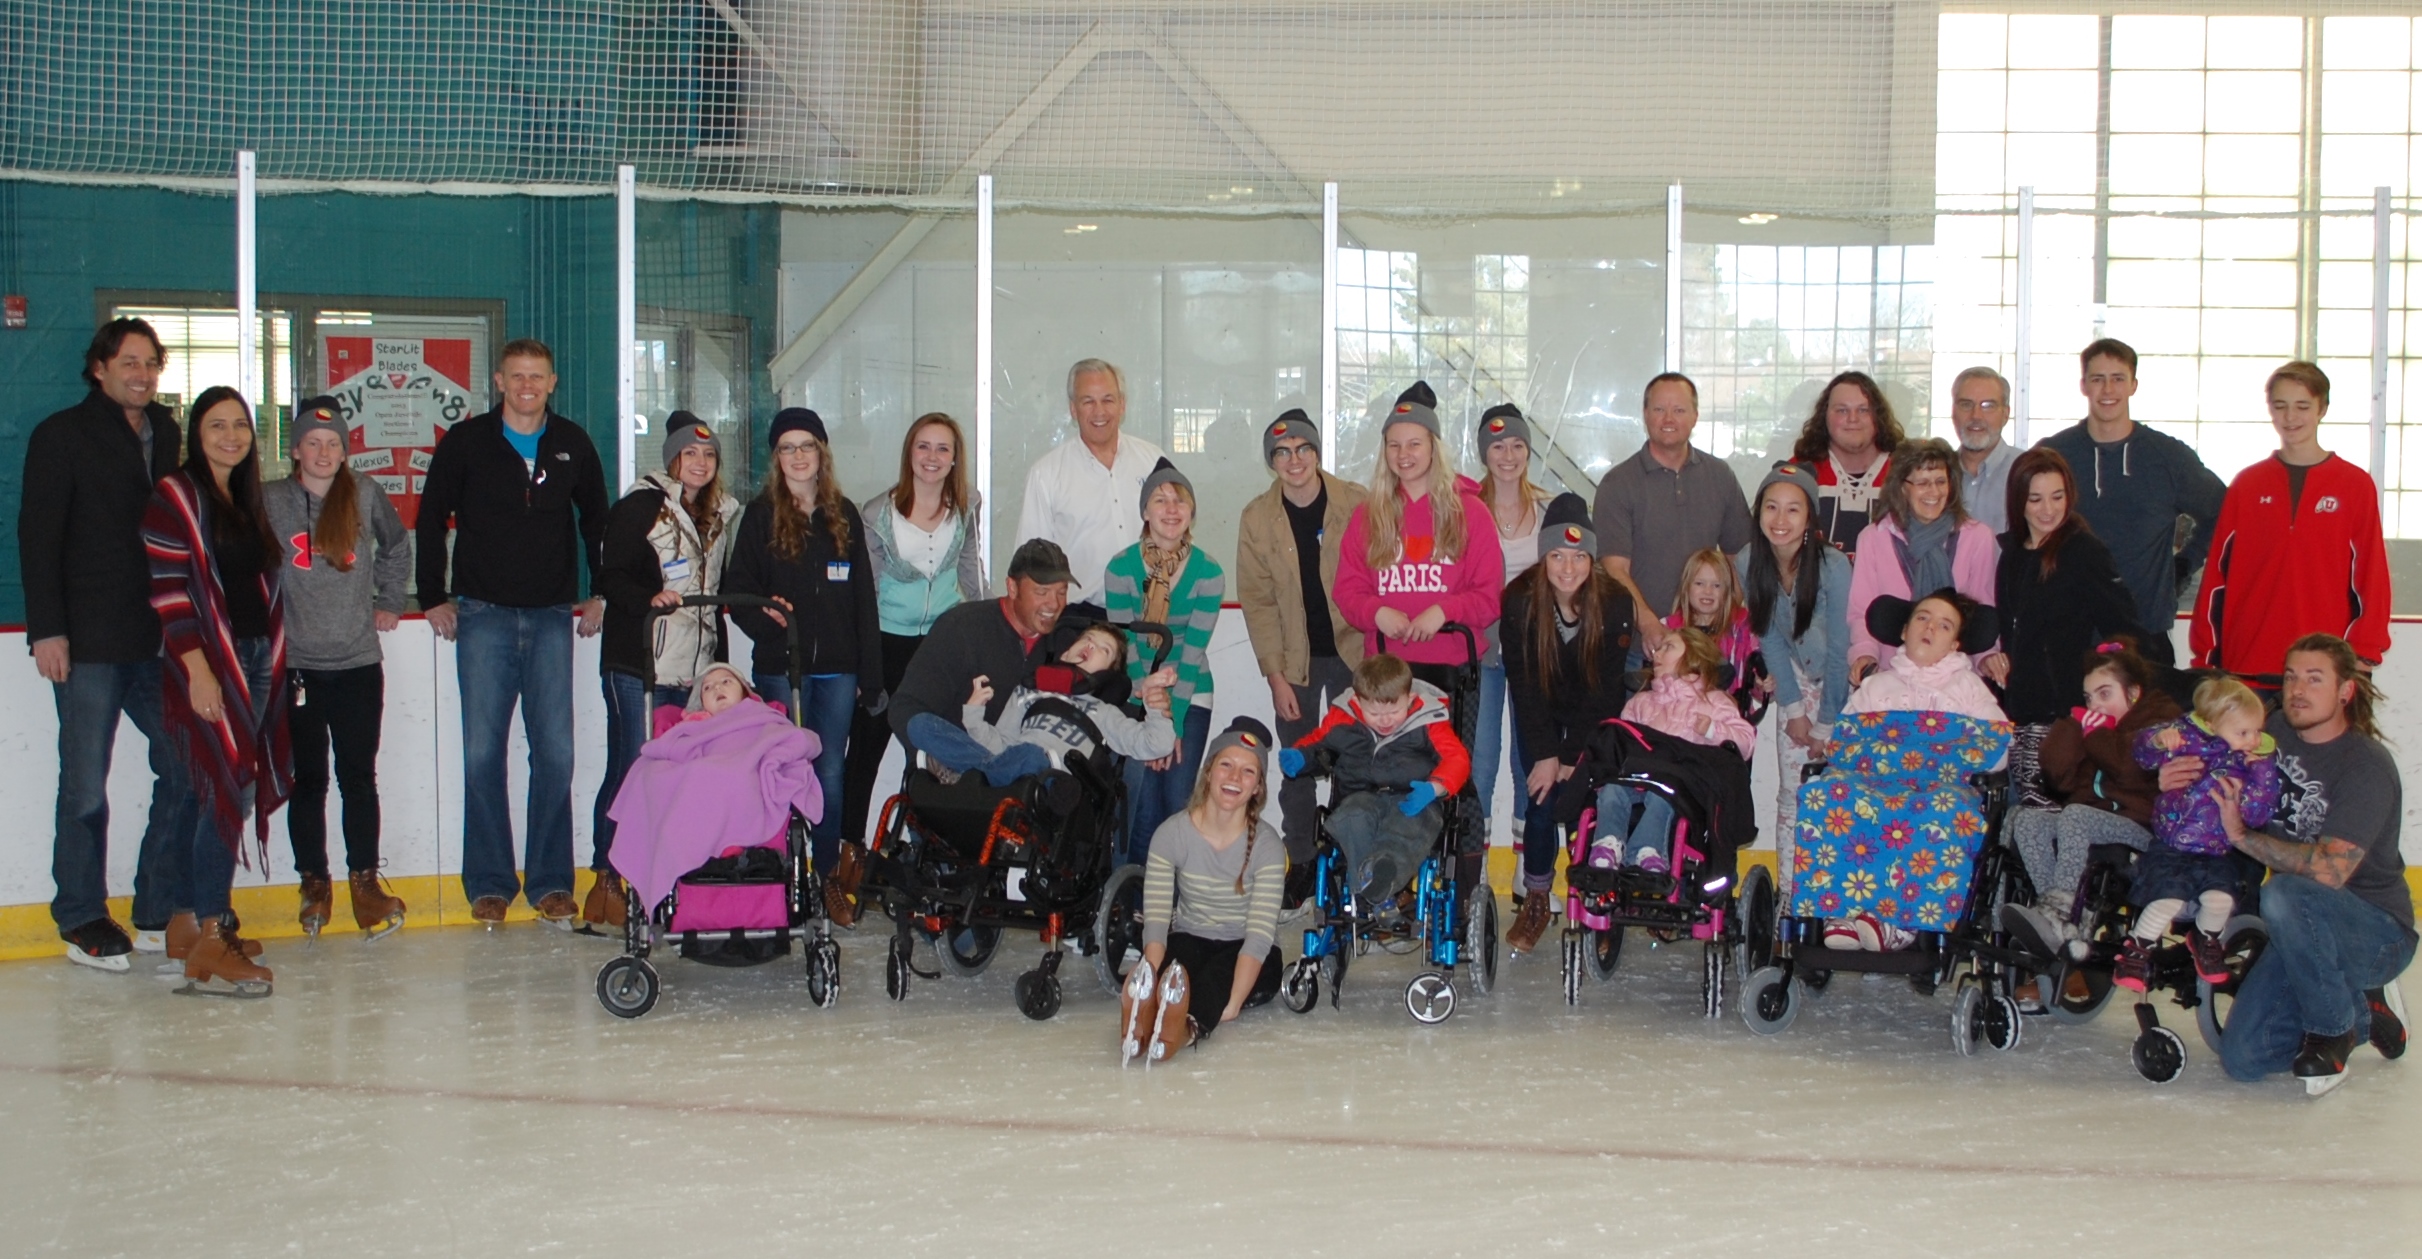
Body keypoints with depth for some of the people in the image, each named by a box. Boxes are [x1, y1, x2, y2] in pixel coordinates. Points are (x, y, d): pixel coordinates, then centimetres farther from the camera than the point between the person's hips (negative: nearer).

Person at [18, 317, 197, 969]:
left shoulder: (168, 434, 14)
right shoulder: (62, 435, 0)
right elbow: (38, 537, -4)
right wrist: (47, 630, -12)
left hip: (158, 641, 5)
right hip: (90, 644, -5)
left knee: (186, 770, 3)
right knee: (86, 788, 1)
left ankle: (159, 914, 14)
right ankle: (83, 920, 13)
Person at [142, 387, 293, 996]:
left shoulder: (248, 500, 17)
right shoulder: (176, 496, -5)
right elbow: (169, 590, -12)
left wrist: (272, 660, 13)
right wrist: (197, 669, -19)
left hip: (256, 661, 7)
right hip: (208, 664, -7)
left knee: (219, 793, 9)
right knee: (229, 790, -13)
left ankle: (189, 918, 19)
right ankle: (209, 944, -12)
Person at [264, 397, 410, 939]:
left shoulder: (366, 495, 3)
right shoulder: (271, 502, -1)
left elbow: (397, 547, 20)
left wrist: (389, 602, 16)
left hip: (359, 663, 1)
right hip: (296, 666, -1)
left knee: (359, 777, 3)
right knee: (307, 781, 6)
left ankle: (365, 880, 12)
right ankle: (313, 883, 16)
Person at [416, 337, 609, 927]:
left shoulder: (572, 445, 9)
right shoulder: (466, 442, 3)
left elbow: (597, 522, 20)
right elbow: (430, 521, 9)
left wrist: (601, 594, 14)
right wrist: (434, 598, 5)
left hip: (551, 617, 2)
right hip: (483, 616, -1)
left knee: (555, 753, -1)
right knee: (483, 752, -2)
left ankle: (551, 882, 7)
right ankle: (489, 883, 6)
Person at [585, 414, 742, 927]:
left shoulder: (719, 516, 16)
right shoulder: (640, 507, -3)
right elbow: (610, 580, -9)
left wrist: (715, 661, 16)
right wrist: (650, 599, -28)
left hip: (688, 668, 6)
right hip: (636, 665, -6)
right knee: (629, 768, -8)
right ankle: (606, 882, -2)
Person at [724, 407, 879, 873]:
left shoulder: (844, 515, 11)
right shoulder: (761, 515, 3)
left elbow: (863, 597, 10)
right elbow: (737, 588, -1)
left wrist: (868, 669, 5)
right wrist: (763, 620, -21)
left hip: (837, 667, 3)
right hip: (781, 665, -2)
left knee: (831, 773, 5)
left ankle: (827, 875, 12)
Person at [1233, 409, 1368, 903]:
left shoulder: (1358, 504, -6)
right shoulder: (1257, 519, -2)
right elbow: (1258, 601, 0)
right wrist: (1275, 676, -5)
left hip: (1353, 651, -1)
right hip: (1295, 659, 1)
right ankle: (1299, 863, 18)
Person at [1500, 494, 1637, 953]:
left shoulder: (1614, 602, -22)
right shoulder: (1519, 601, -21)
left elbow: (1605, 687, -17)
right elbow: (1524, 684, -16)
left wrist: (1573, 756, -18)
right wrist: (1545, 754, -19)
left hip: (1596, 714, 0)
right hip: (1541, 713, 0)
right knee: (1543, 798, -9)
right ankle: (1536, 901, 6)